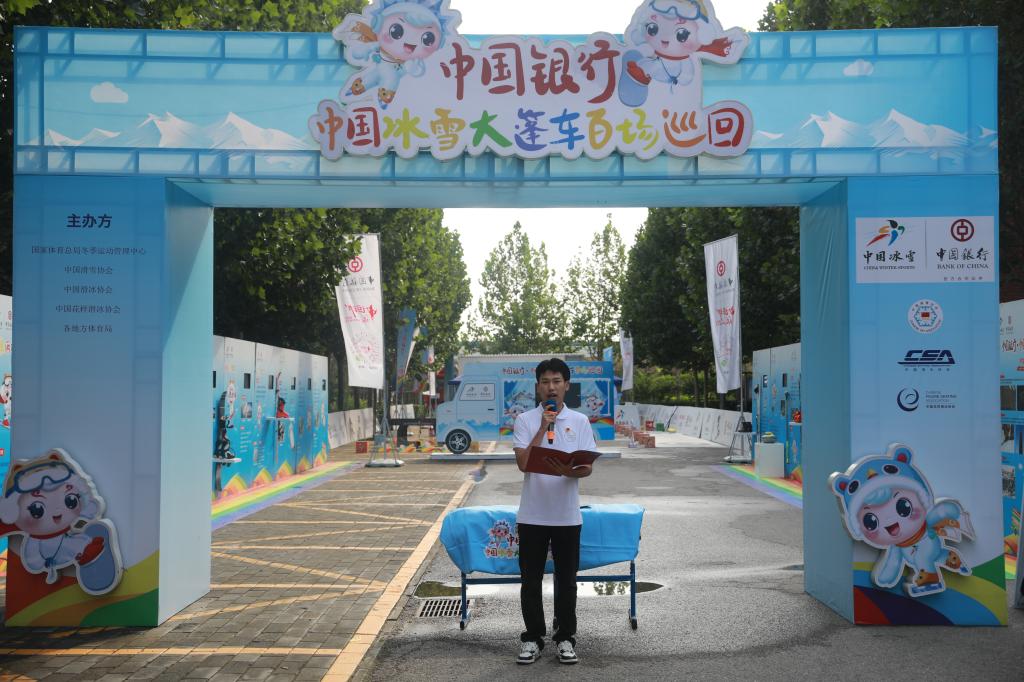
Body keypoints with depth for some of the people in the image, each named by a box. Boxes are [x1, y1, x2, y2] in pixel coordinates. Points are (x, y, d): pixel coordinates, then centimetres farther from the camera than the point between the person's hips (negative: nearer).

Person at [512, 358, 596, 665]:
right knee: (531, 580, 6)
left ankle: (565, 638, 21)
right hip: (532, 514, 0)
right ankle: (532, 638, 19)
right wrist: (543, 427, -14)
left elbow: (587, 467, -1)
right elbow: (523, 463, -11)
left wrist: (568, 471, -23)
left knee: (566, 580, 8)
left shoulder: (579, 421, 3)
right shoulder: (525, 421, 0)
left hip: (567, 515, 1)